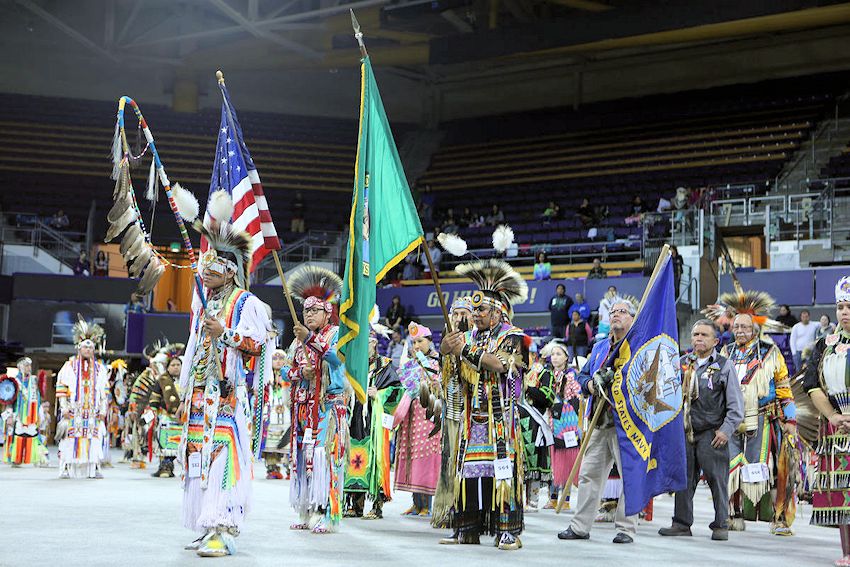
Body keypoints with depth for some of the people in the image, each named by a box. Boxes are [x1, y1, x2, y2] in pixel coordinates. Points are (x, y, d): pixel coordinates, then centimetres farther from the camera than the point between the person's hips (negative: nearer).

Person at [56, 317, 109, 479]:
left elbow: (104, 392, 14)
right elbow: (61, 388, 2)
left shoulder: (100, 369, 14)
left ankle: (93, 469, 0)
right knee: (69, 438, -7)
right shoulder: (70, 366, 5)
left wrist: (103, 410, 6)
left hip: (93, 413, 3)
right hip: (73, 411, -2)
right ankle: (66, 469, -4)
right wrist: (64, 408, -6)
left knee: (94, 439, -2)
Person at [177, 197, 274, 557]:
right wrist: (186, 396, 22)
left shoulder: (245, 302, -2)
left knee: (223, 456, -15)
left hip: (228, 394, -8)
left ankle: (223, 533, -18)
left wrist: (225, 332, -19)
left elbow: (257, 343, -10)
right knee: (198, 456, 6)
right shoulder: (203, 302, 21)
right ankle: (208, 530, 12)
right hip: (200, 394, 8)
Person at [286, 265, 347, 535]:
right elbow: (290, 372, 17)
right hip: (304, 406, 6)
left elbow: (337, 354, -20)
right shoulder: (299, 340, 19)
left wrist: (312, 338, -30)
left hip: (329, 405, -6)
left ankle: (326, 515, -14)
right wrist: (300, 372, -5)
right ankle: (307, 513, 8)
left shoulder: (335, 333, 1)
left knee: (324, 455, -13)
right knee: (303, 456, 3)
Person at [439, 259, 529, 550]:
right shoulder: (472, 337, 17)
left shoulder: (512, 337, 0)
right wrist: (446, 350, -8)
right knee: (468, 469, 3)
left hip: (501, 418, -6)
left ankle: (508, 530, -6)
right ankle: (467, 528, 8)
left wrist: (466, 351, -18)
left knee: (501, 469, -8)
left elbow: (501, 364, -20)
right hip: (472, 418, 6)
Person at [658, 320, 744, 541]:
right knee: (684, 479, 6)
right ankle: (682, 523, 14)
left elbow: (736, 404, 0)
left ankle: (720, 525, 7)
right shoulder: (682, 364, 12)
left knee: (717, 479, -2)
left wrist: (726, 430, -8)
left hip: (712, 433, -4)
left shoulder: (724, 366, 1)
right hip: (686, 432, 4)